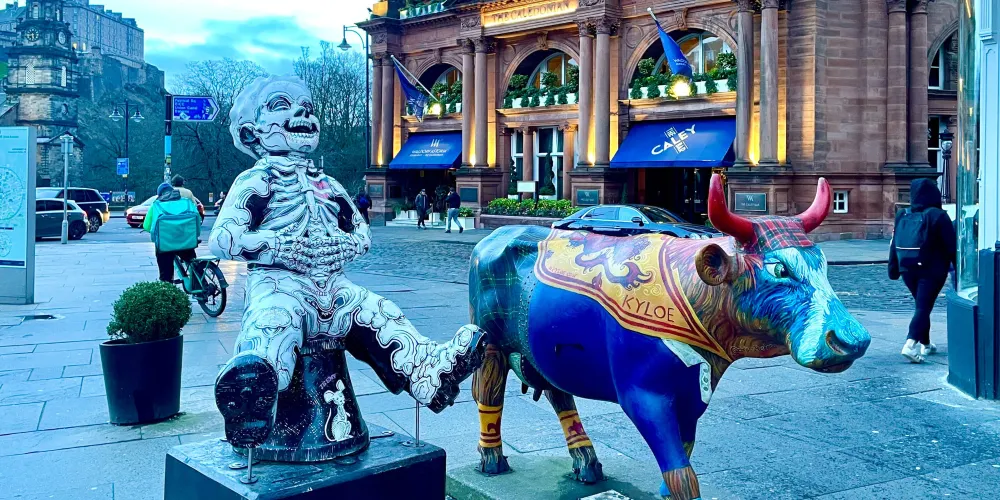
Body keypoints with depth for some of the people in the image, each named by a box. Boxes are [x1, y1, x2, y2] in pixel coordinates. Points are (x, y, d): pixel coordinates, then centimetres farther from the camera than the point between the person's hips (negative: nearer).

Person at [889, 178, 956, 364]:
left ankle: (925, 344, 26)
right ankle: (911, 343, -24)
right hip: (932, 270, -5)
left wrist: (893, 270, 17)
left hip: (908, 269, 6)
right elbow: (951, 245, -8)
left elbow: (894, 245, 11)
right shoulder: (937, 216, -9)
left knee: (921, 305, 20)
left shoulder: (902, 216, 7)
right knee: (924, 307, -8)